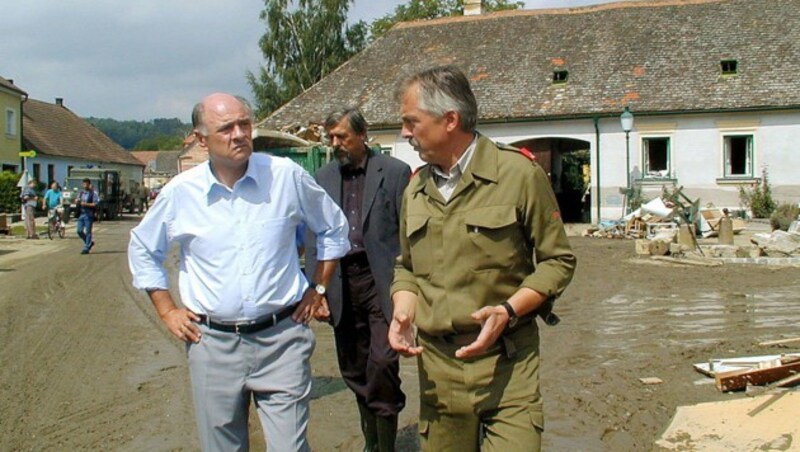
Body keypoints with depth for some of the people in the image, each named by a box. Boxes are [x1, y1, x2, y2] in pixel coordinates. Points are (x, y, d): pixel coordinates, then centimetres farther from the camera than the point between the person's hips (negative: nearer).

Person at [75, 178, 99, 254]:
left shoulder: (93, 193, -4)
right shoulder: (81, 193, 15)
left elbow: (95, 204, -10)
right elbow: (76, 202, 21)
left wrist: (86, 204, -18)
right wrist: (77, 201, -2)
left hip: (89, 215, -6)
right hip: (81, 214, 6)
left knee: (88, 232, -3)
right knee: (79, 230, 4)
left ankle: (86, 248, 1)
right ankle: (89, 243, 24)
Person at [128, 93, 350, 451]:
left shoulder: (287, 176, -4)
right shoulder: (180, 192, -1)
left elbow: (334, 229, 11)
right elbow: (142, 250, 15)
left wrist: (319, 288, 8)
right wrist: (166, 310, 9)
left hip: (281, 338, -1)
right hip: (213, 343, 2)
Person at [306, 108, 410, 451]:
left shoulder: (395, 172, -1)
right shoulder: (323, 178, 10)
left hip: (381, 279, -4)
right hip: (341, 282, 4)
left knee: (382, 363, -13)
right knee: (354, 370, 11)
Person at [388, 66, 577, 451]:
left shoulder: (518, 174, -7)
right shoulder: (415, 189, 9)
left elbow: (557, 260, -3)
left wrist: (508, 311, -17)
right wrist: (402, 313, -1)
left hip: (506, 364, -4)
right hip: (436, 364, 5)